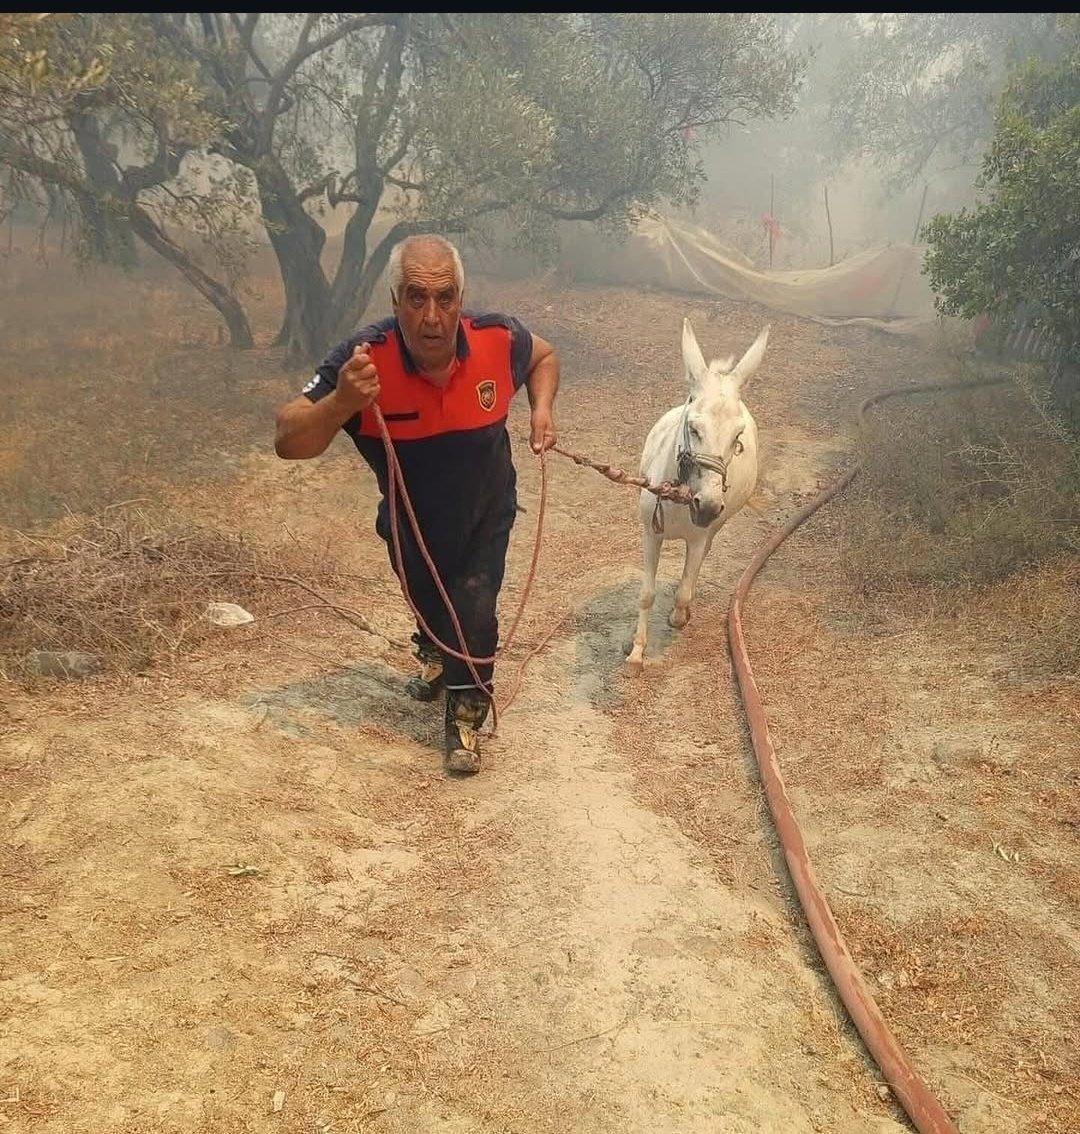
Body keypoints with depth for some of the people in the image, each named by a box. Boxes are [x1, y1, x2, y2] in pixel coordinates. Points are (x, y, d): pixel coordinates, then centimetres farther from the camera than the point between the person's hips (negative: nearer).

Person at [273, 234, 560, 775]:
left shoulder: (499, 339, -28)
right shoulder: (364, 359, -35)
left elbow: (544, 356, -2)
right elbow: (288, 442, -35)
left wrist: (542, 409, -20)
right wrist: (341, 402, -53)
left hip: (484, 516, -1)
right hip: (411, 521, 1)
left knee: (474, 615, -5)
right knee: (427, 602, 26)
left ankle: (465, 715, 23)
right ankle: (436, 655, 61)